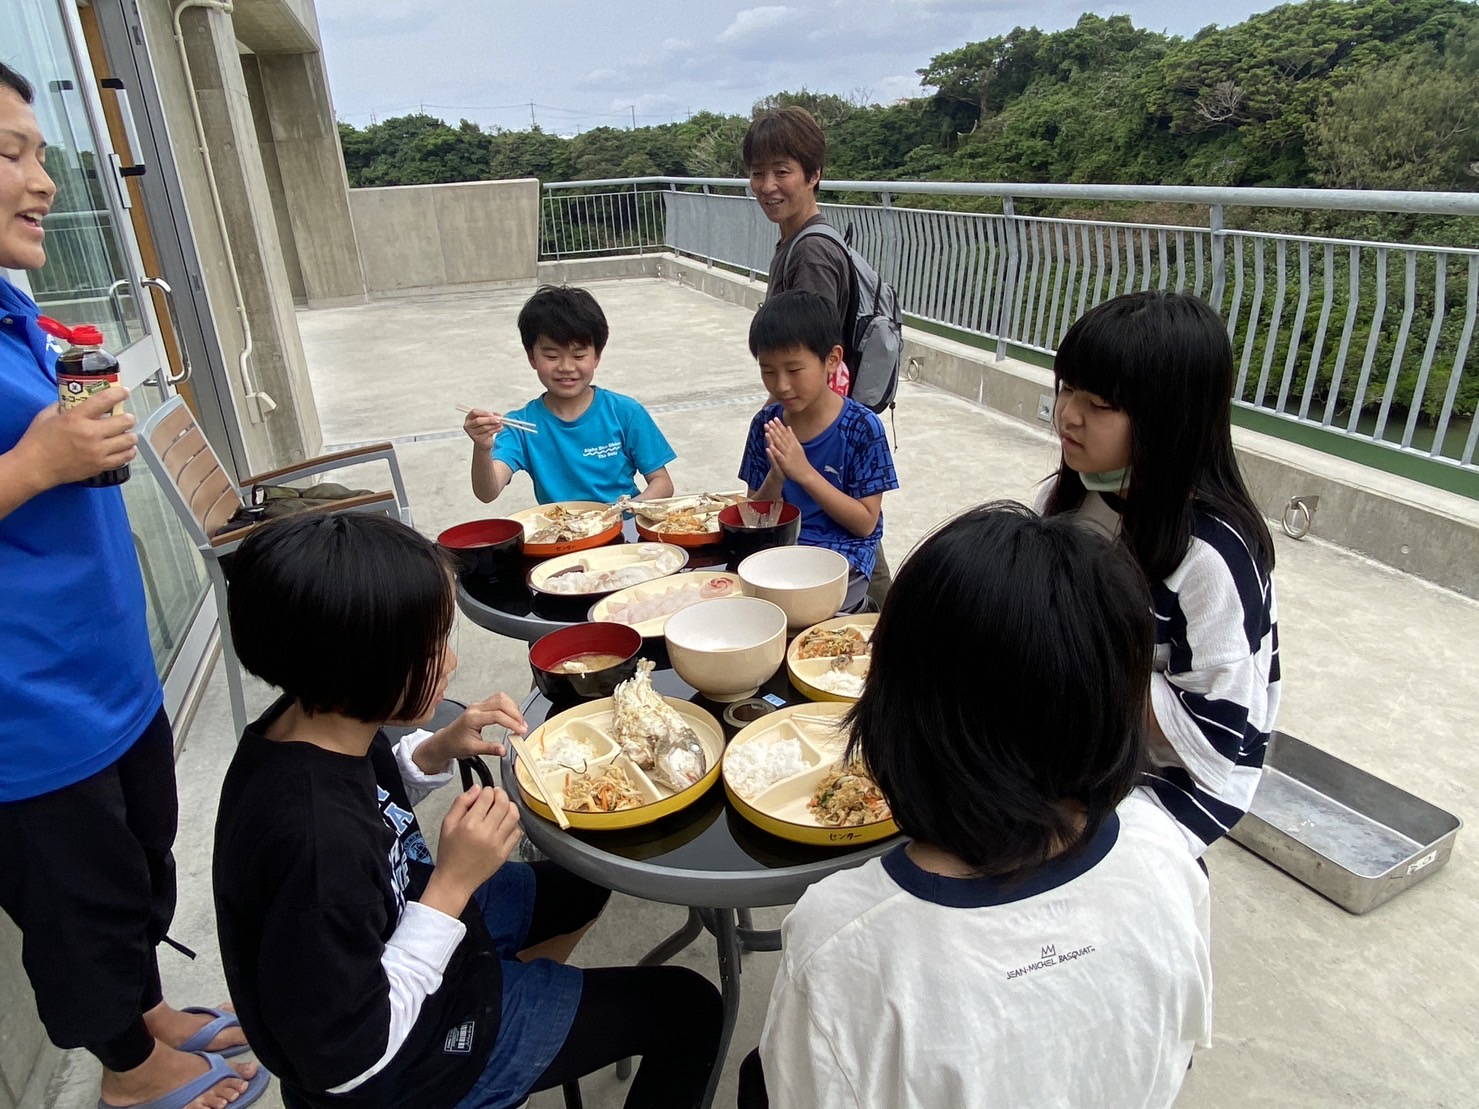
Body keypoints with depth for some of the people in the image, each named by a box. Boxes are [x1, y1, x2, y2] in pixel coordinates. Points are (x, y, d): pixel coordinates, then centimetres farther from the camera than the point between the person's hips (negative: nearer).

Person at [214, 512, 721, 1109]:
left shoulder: (314, 725, -15)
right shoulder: (313, 843, -40)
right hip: (411, 1059, -8)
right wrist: (453, 884, -30)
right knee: (687, 1008, 3)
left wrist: (432, 753, -11)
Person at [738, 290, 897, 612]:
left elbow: (865, 522, -10)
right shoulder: (765, 425, 1)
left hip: (842, 553, -4)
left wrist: (806, 474, -19)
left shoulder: (862, 428, -10)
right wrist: (776, 477, -16)